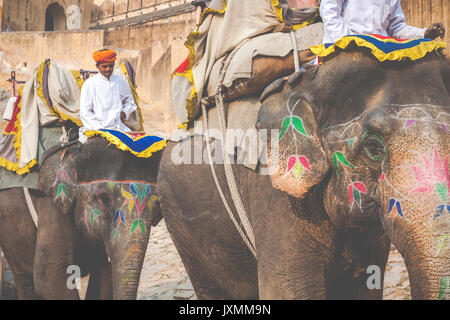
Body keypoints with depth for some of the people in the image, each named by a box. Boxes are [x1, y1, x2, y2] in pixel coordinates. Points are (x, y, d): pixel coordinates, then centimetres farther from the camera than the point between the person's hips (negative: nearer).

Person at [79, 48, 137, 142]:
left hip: (118, 127, 4)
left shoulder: (120, 81, 13)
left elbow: (130, 102, 30)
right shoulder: (89, 84, 1)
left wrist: (125, 112, 8)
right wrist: (98, 128, -14)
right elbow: (85, 112, -3)